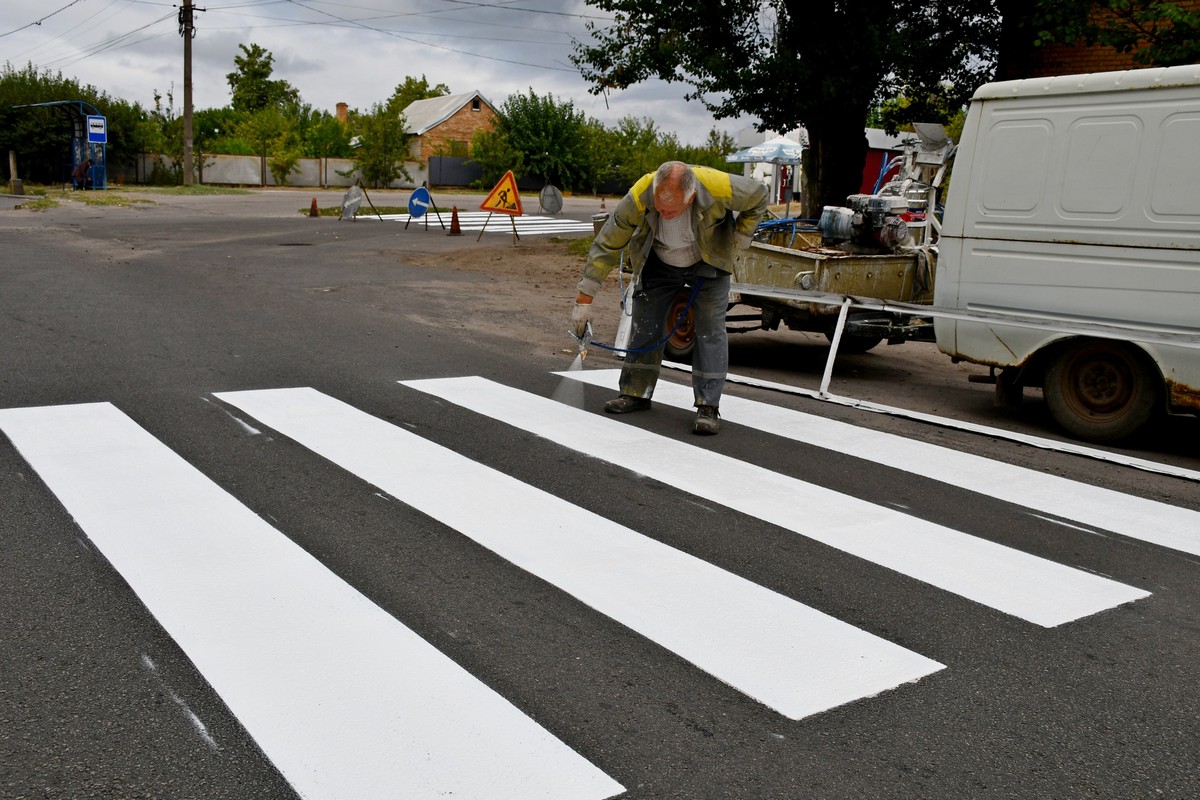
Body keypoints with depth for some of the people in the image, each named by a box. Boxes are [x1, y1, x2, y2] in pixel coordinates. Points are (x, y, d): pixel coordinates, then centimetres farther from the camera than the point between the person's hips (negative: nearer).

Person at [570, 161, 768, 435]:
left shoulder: (719, 187, -38)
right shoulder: (638, 198, -35)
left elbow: (758, 196, -15)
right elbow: (606, 246, -25)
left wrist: (737, 240, -15)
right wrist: (584, 298, -24)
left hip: (709, 261, -1)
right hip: (658, 262, 2)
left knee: (710, 330, -11)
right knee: (644, 325, 2)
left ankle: (708, 406, -7)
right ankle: (636, 393, 18)